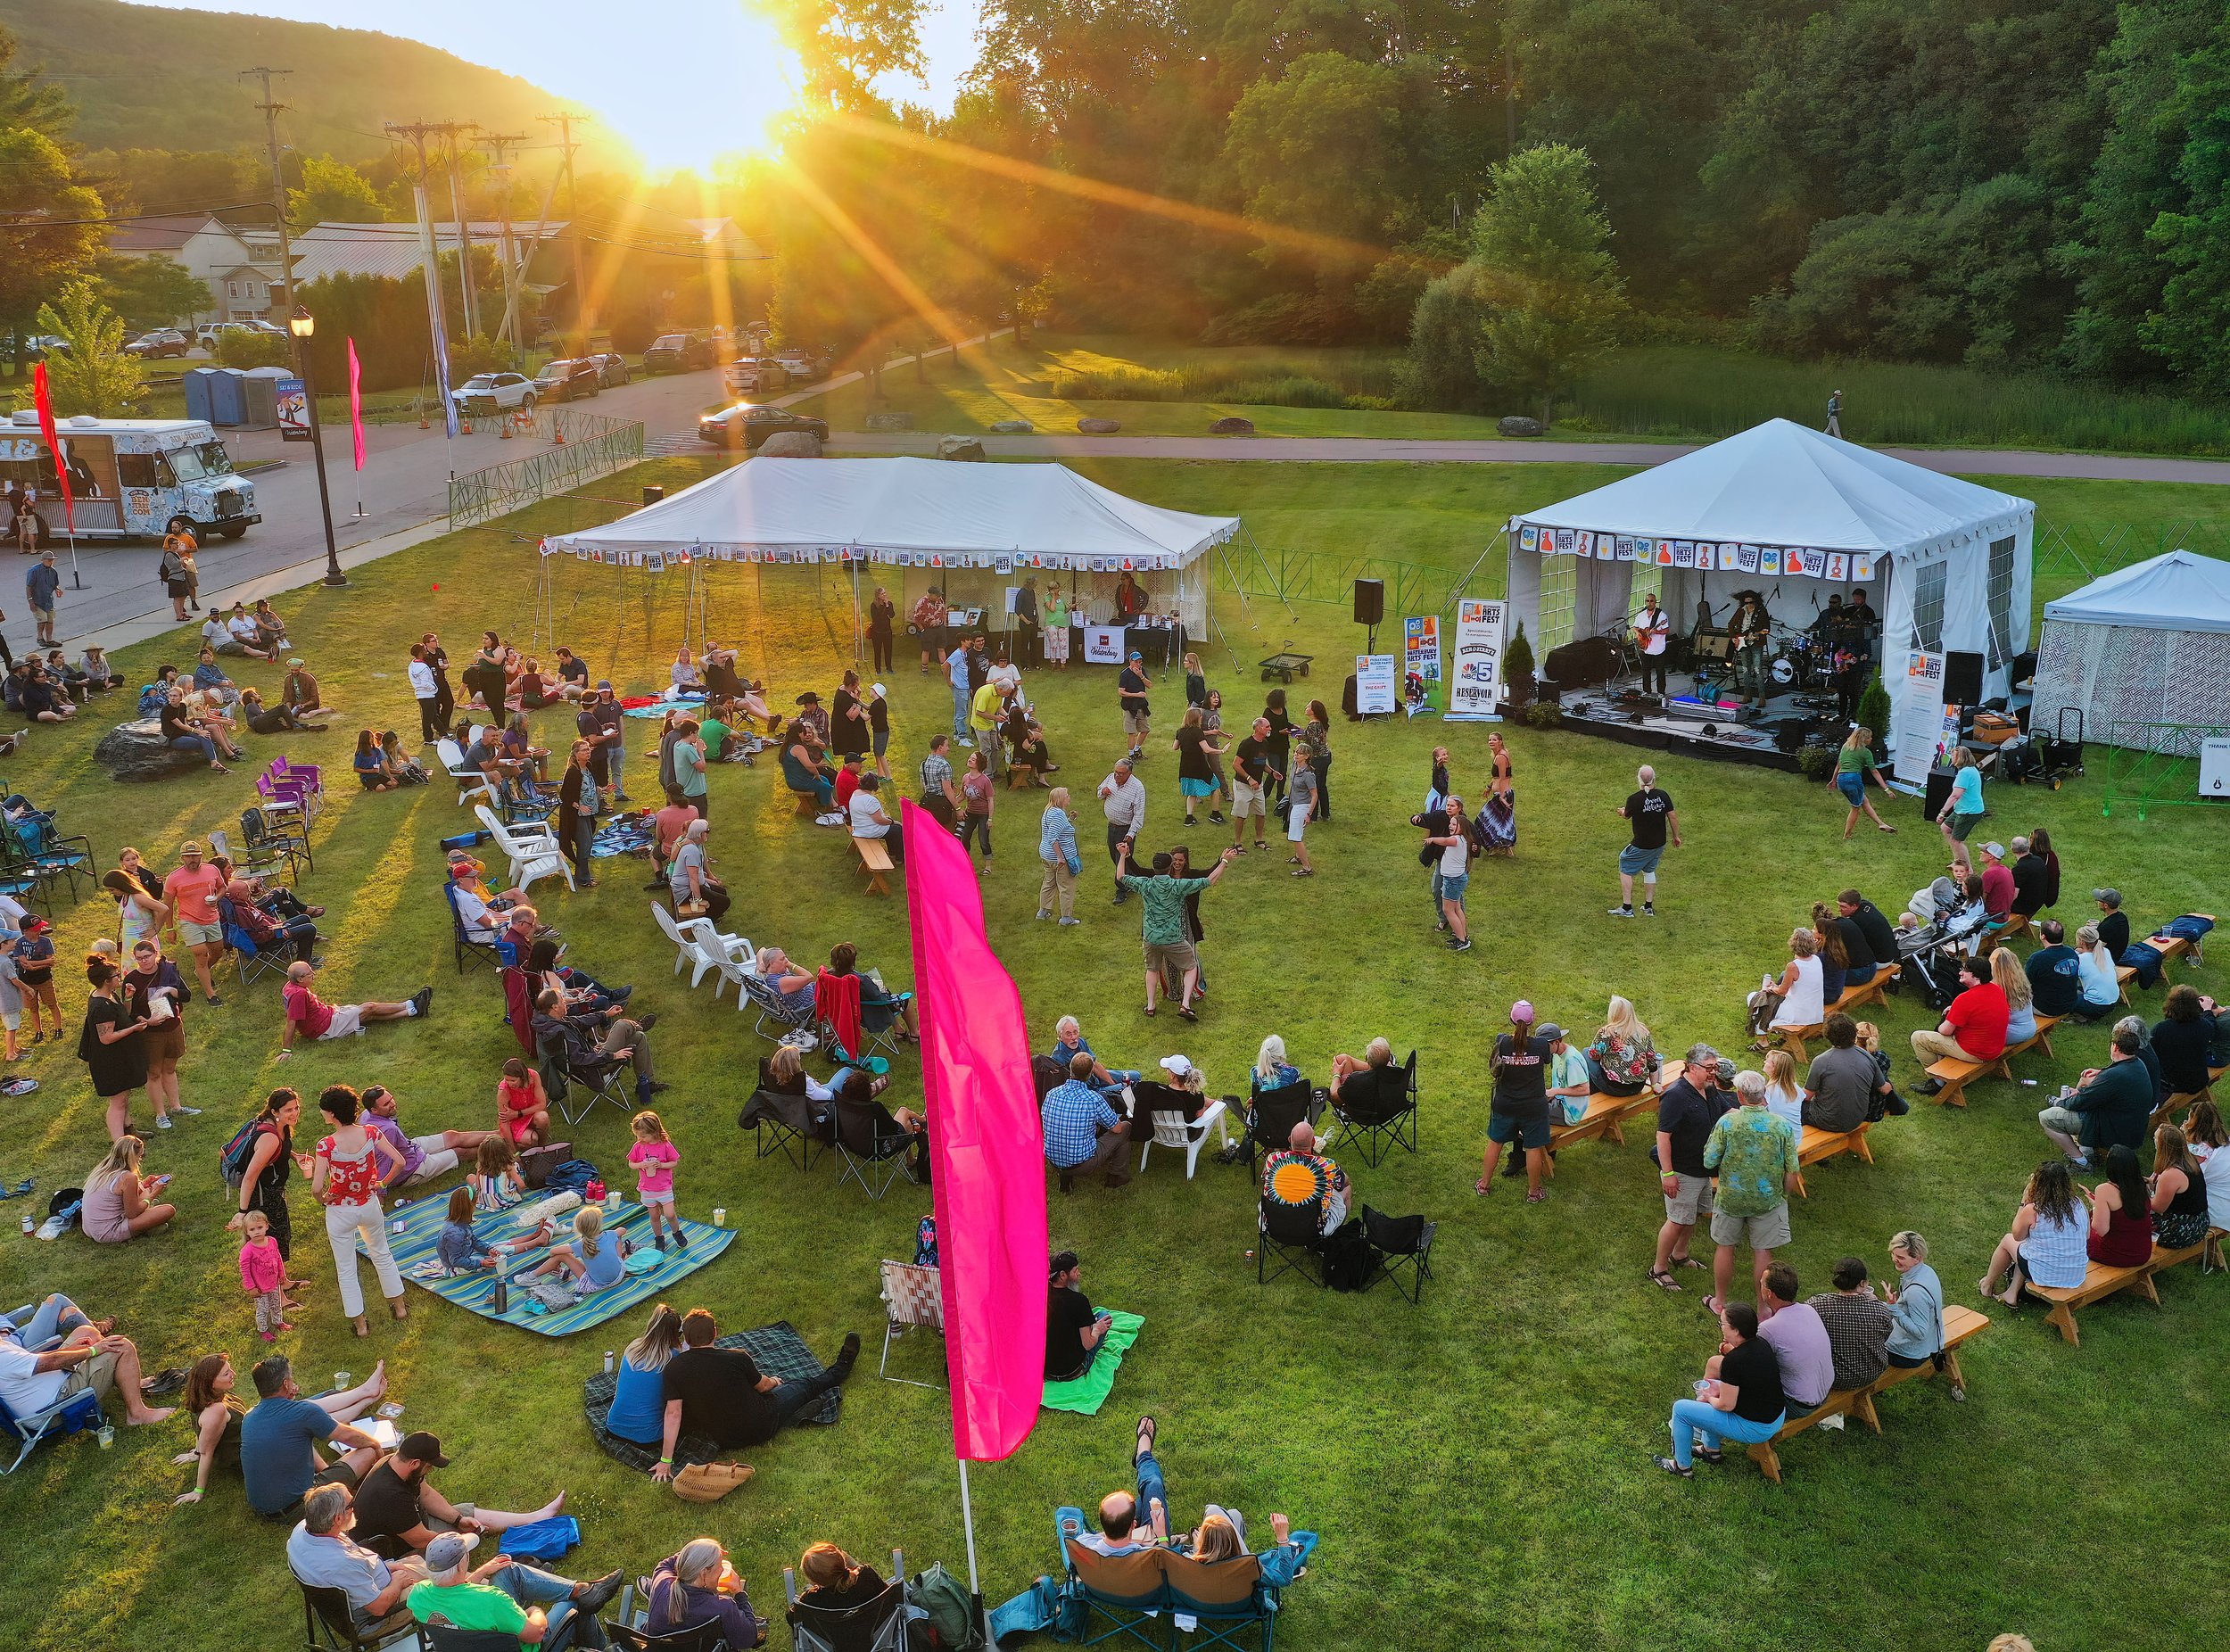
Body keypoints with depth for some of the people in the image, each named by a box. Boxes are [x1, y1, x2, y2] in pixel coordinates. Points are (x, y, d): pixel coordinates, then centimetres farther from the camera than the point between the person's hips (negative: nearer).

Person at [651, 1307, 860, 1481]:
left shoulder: (674, 1368, -18)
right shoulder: (736, 1358, -24)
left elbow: (673, 1413, -20)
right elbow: (763, 1386, -5)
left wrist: (665, 1461, -13)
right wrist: (775, 1382, 19)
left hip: (721, 1438, 2)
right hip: (760, 1429, -1)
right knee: (804, 1385, 25)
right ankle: (842, 1368, 51)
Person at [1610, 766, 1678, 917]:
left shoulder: (1634, 800, -19)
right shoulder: (1663, 796, -8)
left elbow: (1626, 816, 0)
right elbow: (1673, 817, -1)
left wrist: (1622, 811, 25)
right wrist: (1676, 836, 14)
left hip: (1641, 846, -5)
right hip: (1660, 844, 5)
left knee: (1625, 870, 11)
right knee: (1649, 871, 24)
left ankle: (1627, 908, 9)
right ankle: (1649, 907, 29)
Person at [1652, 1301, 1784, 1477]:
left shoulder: (1733, 1361, -28)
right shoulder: (1761, 1343, -4)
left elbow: (1726, 1405, -19)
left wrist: (1710, 1398, 1)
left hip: (1754, 1429, -9)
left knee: (1680, 1409, 1)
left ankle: (1683, 1467, 20)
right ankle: (1711, 1450, 39)